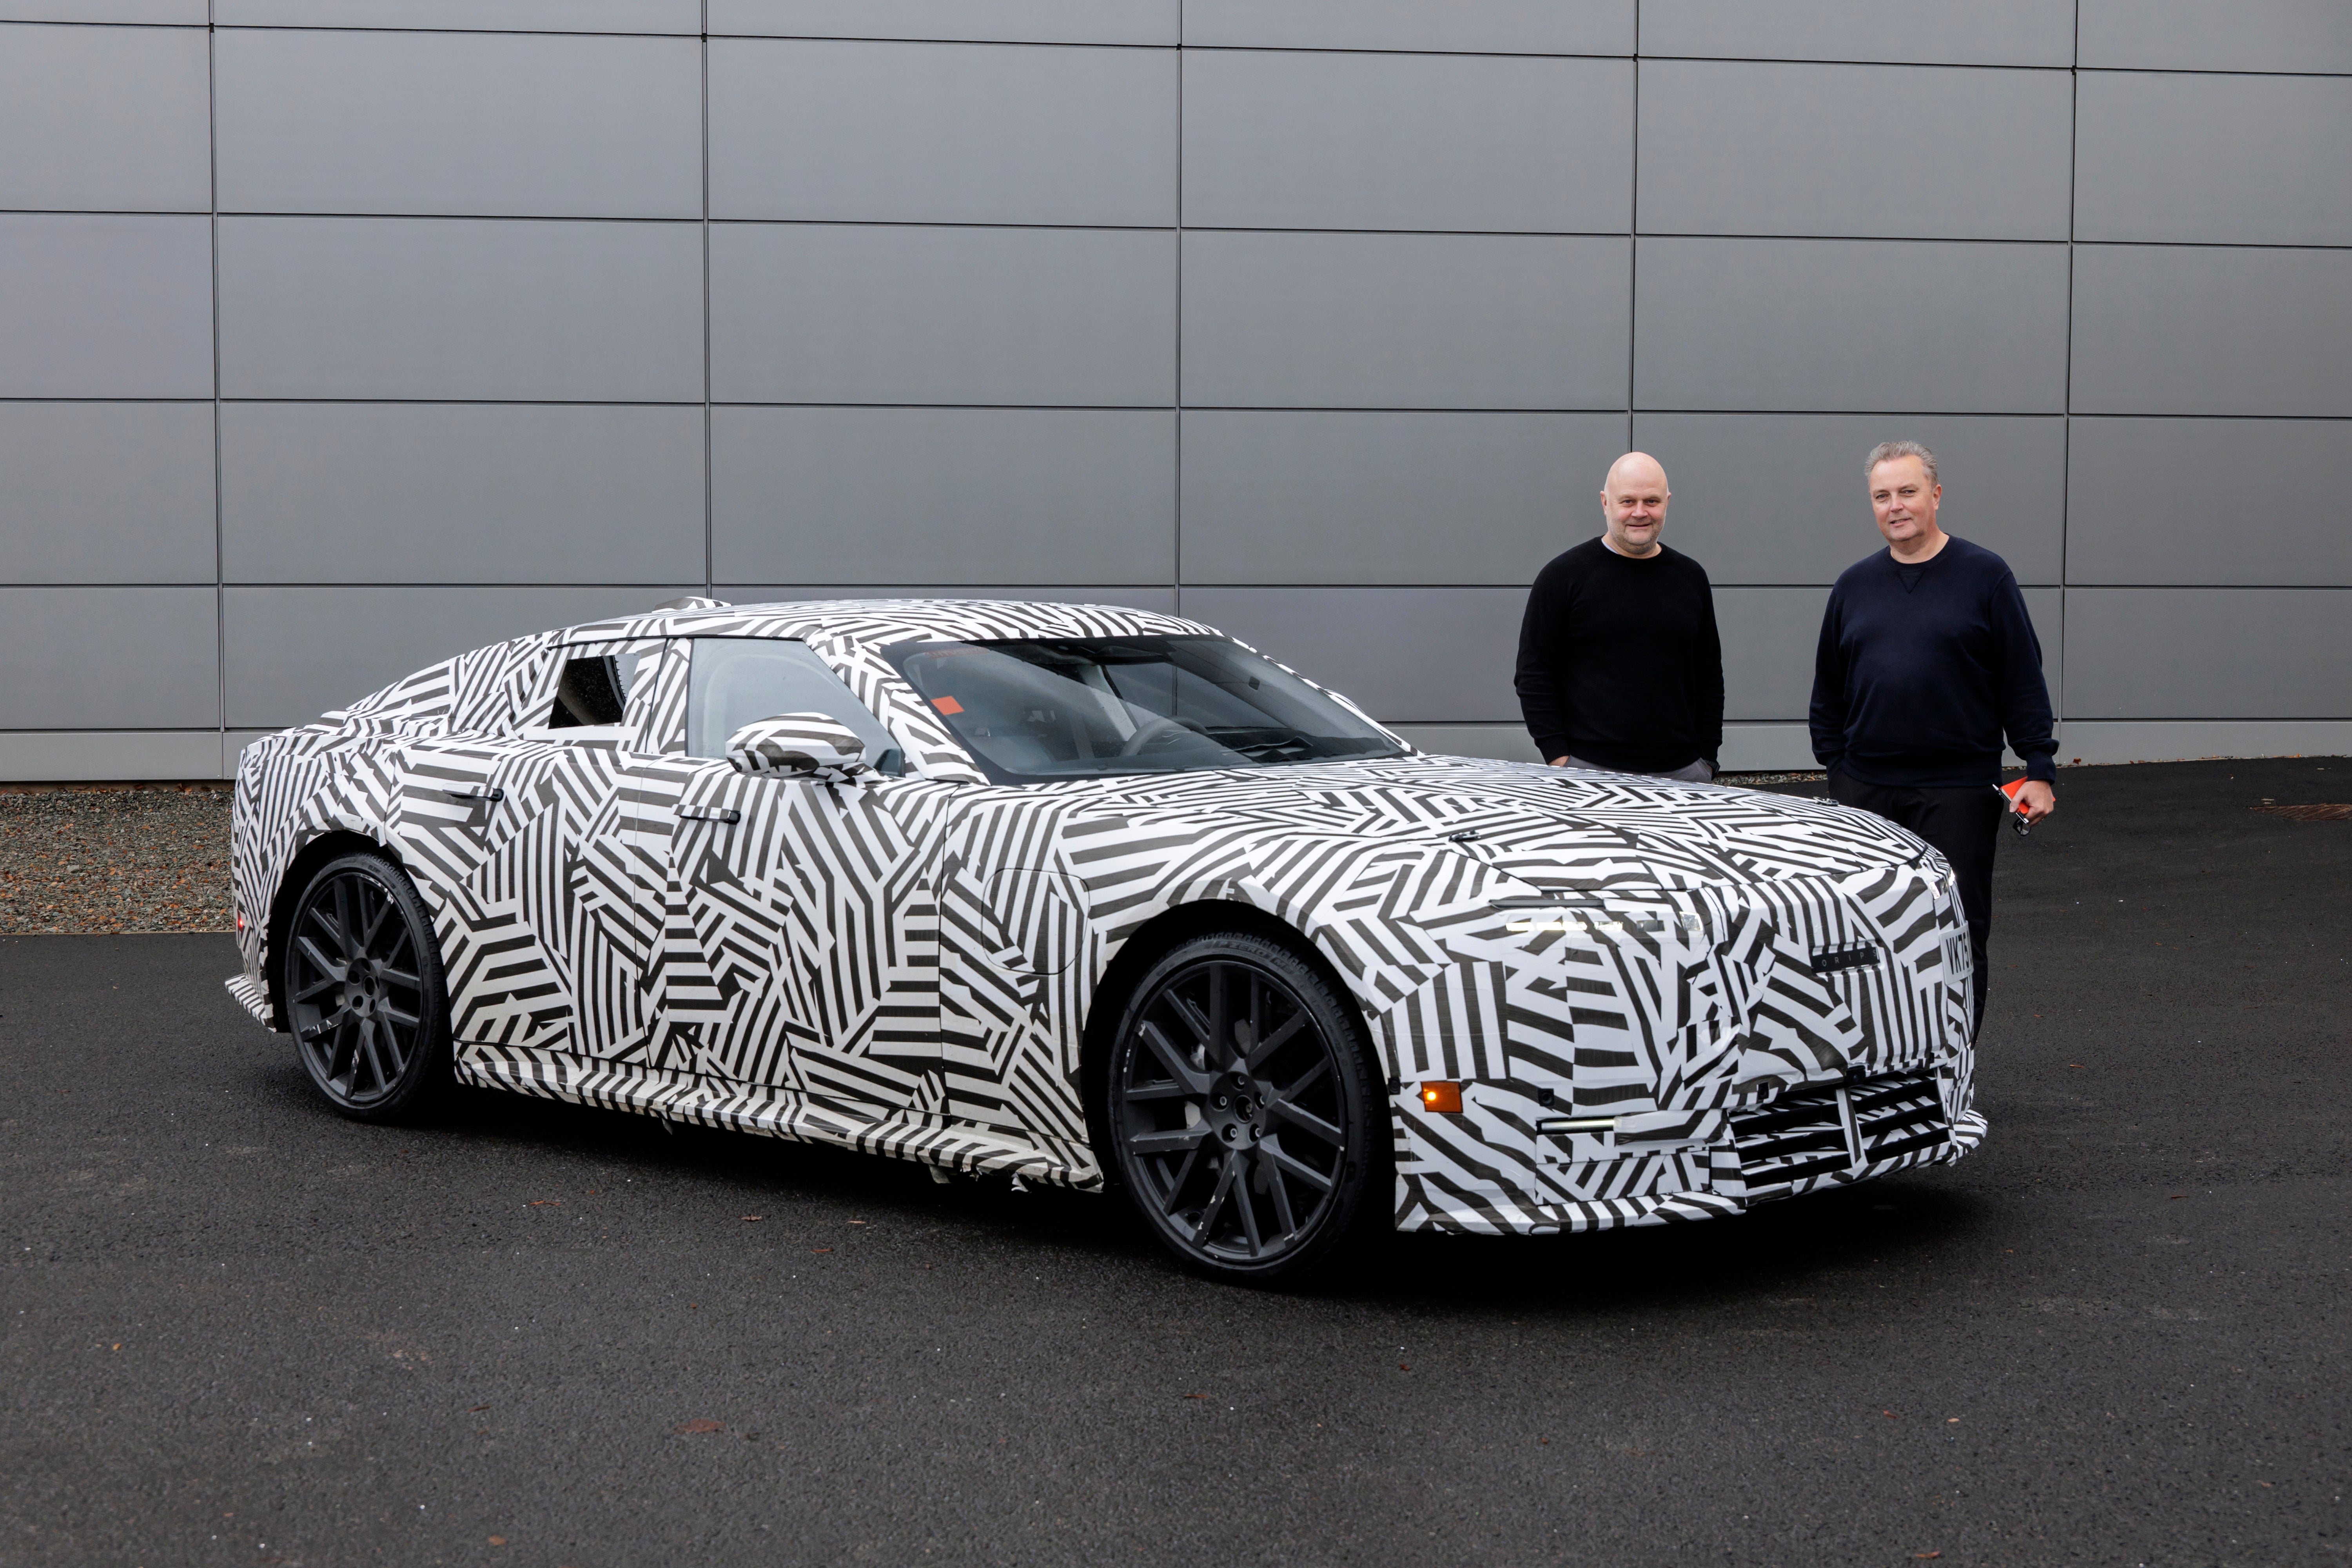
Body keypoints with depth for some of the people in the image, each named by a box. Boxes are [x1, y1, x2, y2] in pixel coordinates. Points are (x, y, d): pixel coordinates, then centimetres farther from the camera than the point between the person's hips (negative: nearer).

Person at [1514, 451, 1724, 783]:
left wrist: (1707, 757, 9)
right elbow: (1534, 672, -1)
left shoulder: (1691, 578, 13)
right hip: (1589, 768, -3)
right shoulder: (1564, 575, 1)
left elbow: (1709, 677, 17)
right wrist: (1556, 756, -8)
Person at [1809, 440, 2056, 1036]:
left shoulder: (1985, 577, 0)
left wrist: (2040, 769, -5)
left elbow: (2023, 683, 0)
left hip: (1958, 792, -3)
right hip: (1867, 793, 3)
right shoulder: (1855, 585, 11)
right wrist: (1835, 765, 12)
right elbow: (1828, 691, 18)